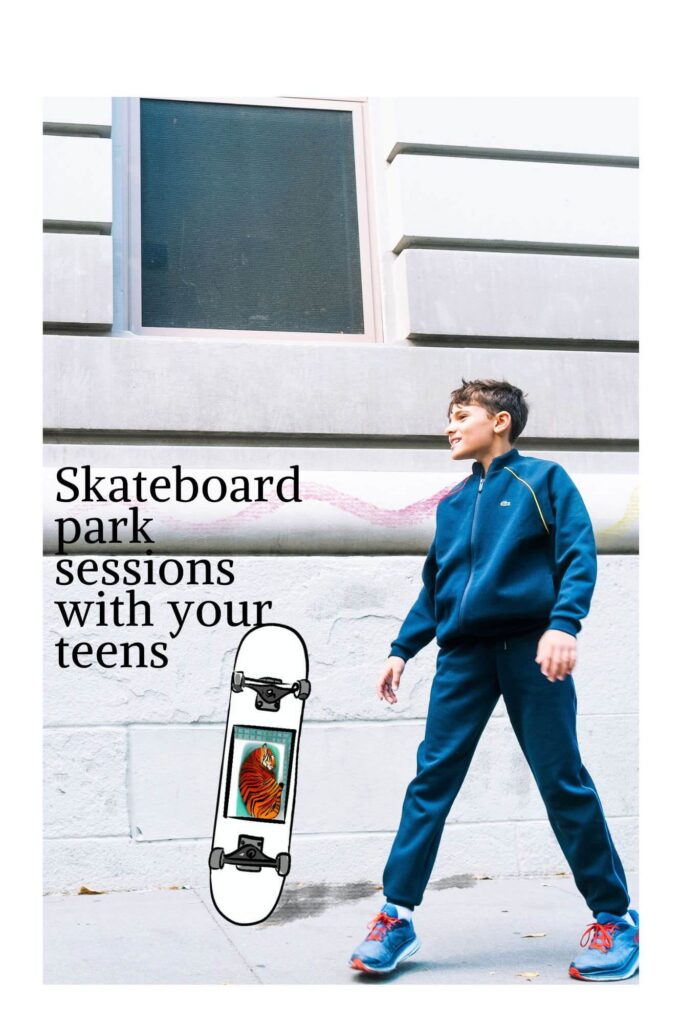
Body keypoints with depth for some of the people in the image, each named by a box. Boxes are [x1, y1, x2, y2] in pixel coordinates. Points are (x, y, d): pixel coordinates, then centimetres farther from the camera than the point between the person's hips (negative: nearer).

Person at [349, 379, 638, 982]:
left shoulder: (542, 479, 4)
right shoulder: (452, 503, 19)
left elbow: (580, 556, -6)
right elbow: (433, 587, 23)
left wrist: (563, 623, -20)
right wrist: (403, 649, 18)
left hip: (529, 648, -5)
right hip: (463, 655, 5)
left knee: (563, 783, -1)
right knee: (431, 779, -1)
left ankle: (615, 917, 14)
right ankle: (397, 917, 4)